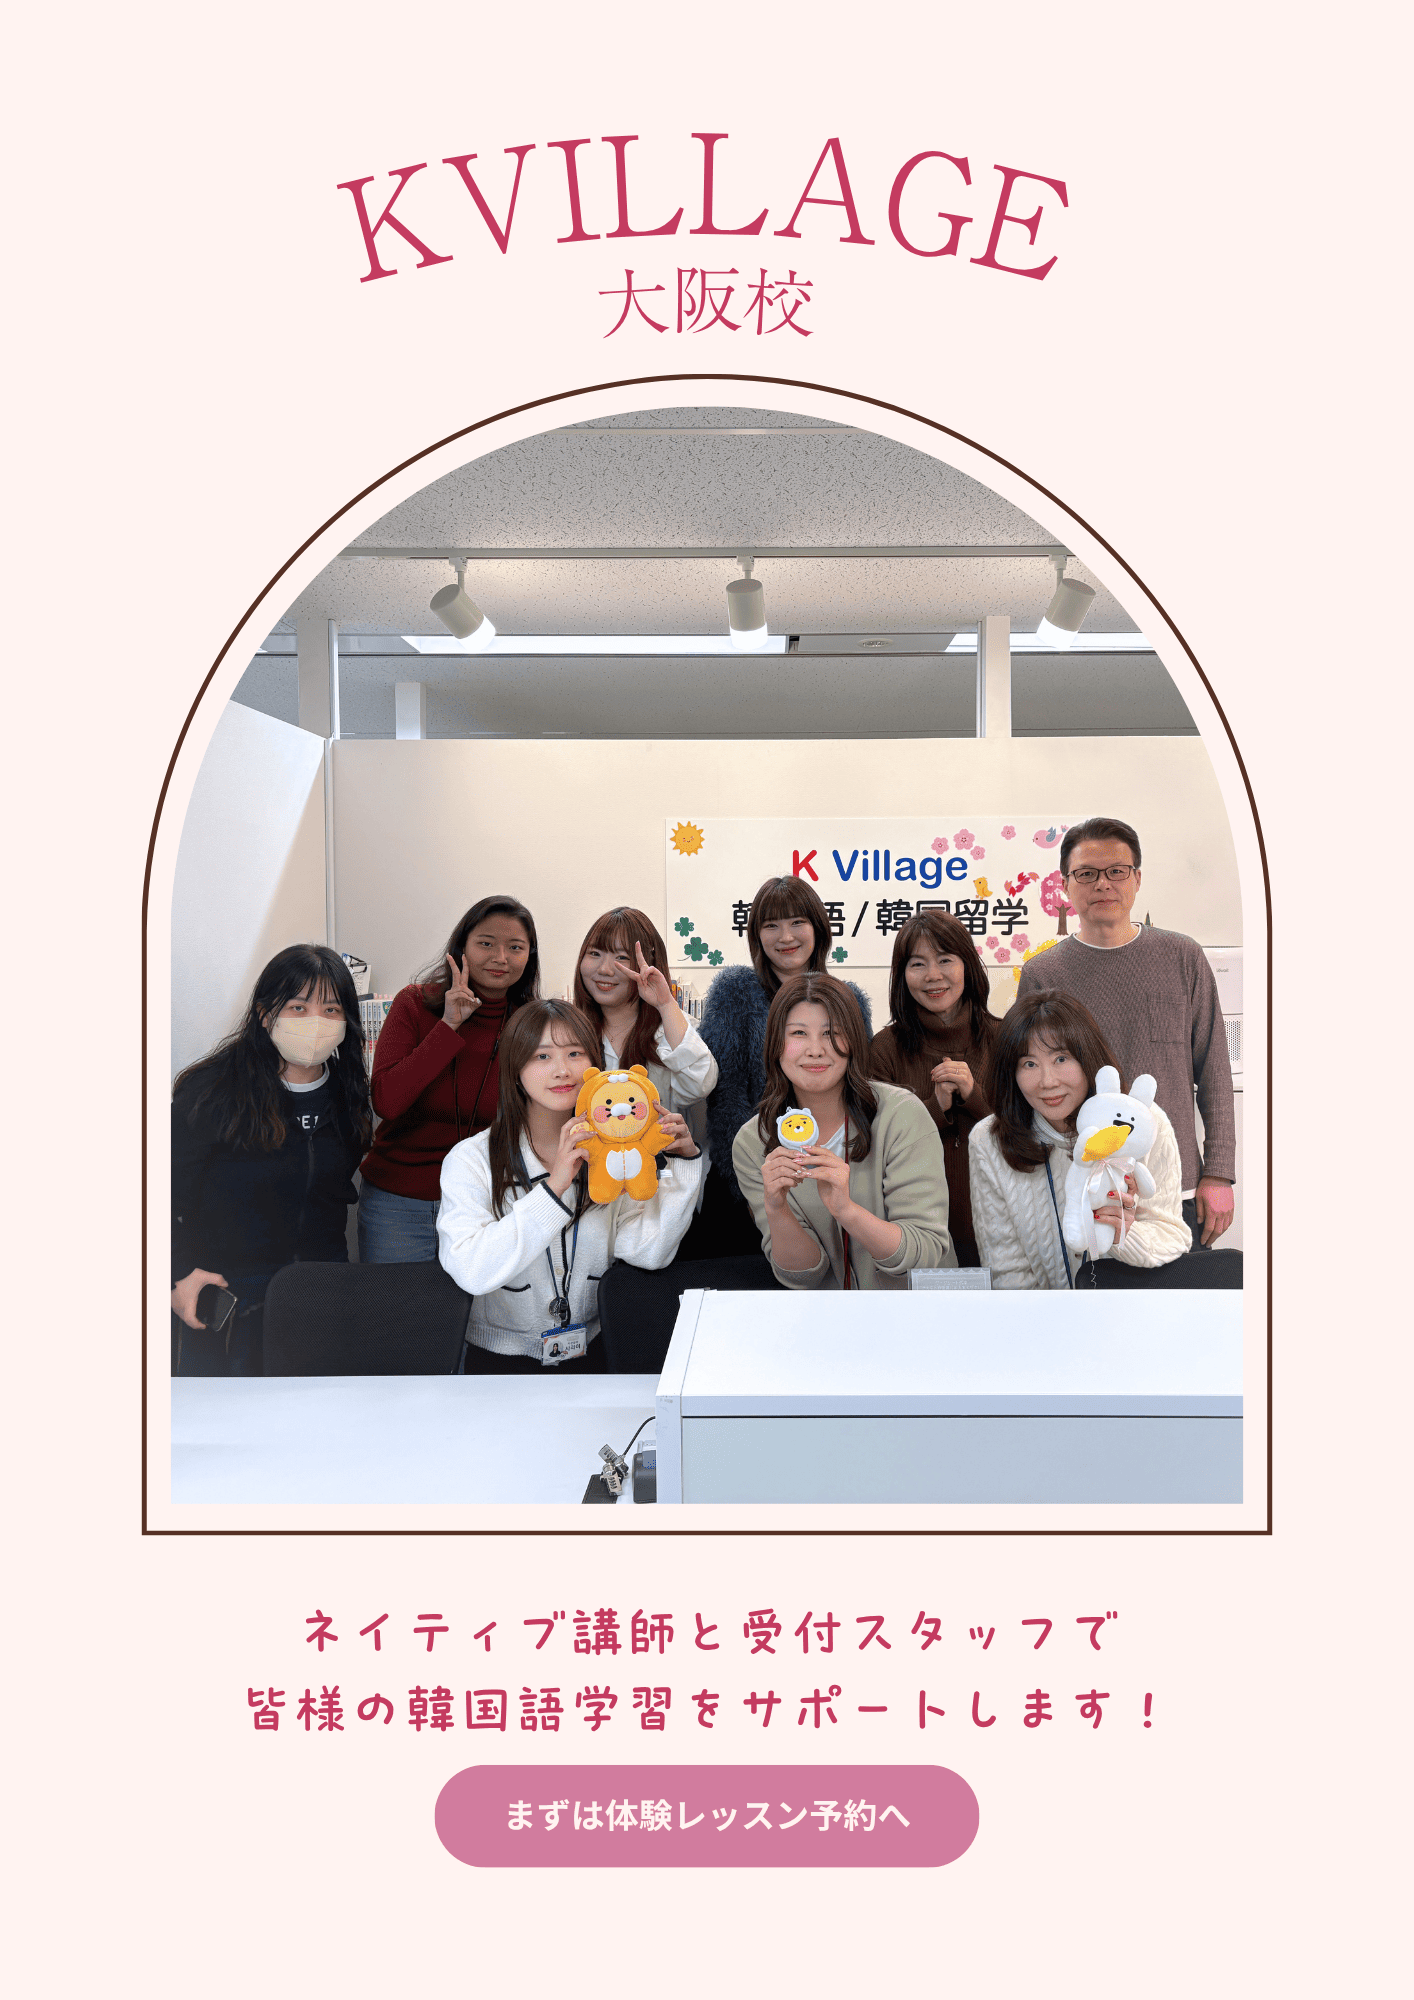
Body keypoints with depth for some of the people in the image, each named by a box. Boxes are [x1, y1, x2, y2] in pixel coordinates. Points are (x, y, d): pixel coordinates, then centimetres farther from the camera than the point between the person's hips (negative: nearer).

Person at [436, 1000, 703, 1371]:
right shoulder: (472, 1160, -8)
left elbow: (649, 1251, -8)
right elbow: (470, 1271, -24)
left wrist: (684, 1160, -17)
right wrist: (554, 1188, -28)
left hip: (592, 1355, 3)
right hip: (500, 1358, -2)